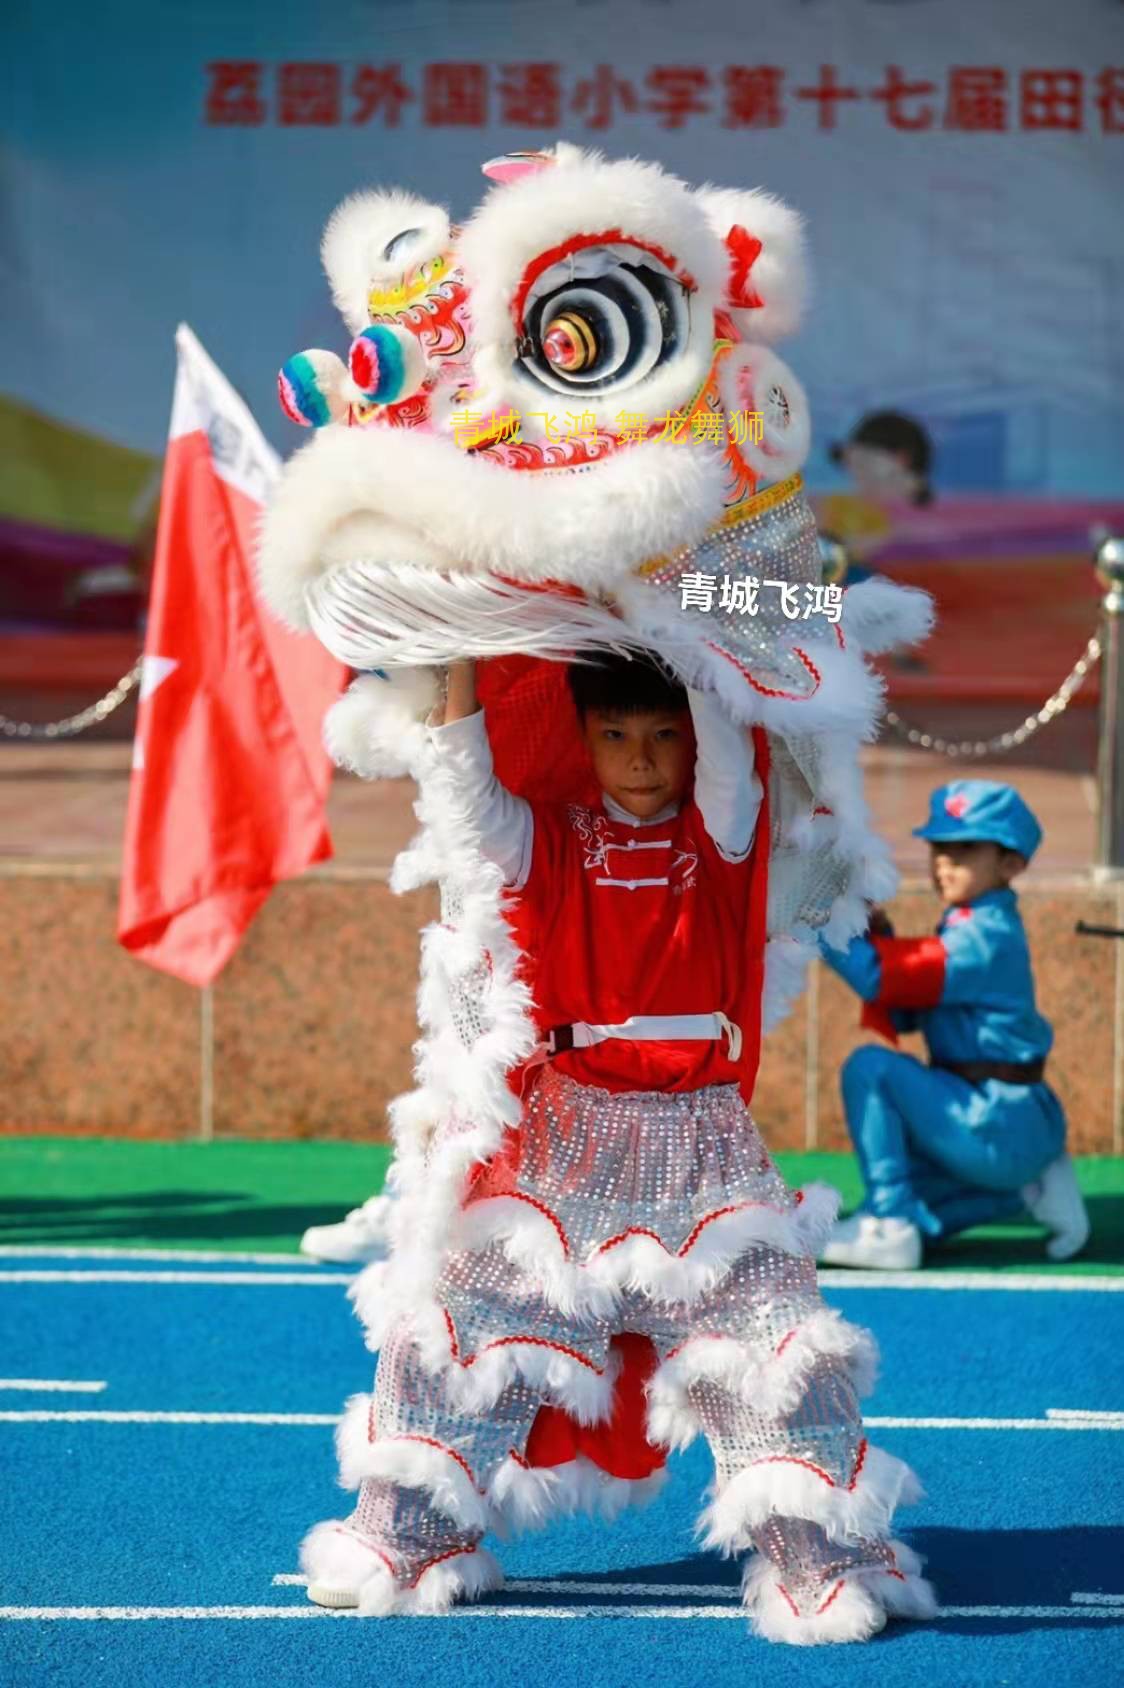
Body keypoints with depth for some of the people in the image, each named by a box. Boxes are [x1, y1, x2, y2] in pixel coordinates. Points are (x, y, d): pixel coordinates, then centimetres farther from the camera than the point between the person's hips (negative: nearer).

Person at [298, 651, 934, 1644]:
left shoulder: (721, 835, 3)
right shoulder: (550, 844, 5)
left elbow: (729, 749, -15)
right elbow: (463, 777, -9)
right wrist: (471, 657, -15)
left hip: (701, 1146, -1)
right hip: (564, 1143, 1)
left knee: (773, 1340, -4)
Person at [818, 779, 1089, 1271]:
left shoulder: (983, 939, -17)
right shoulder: (966, 928, 13)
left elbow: (878, 975, -25)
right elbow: (902, 1016, 11)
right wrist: (873, 934, -3)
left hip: (1002, 1127, -10)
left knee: (869, 1068, -19)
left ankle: (890, 1227, -18)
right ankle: (1025, 1190, 15)